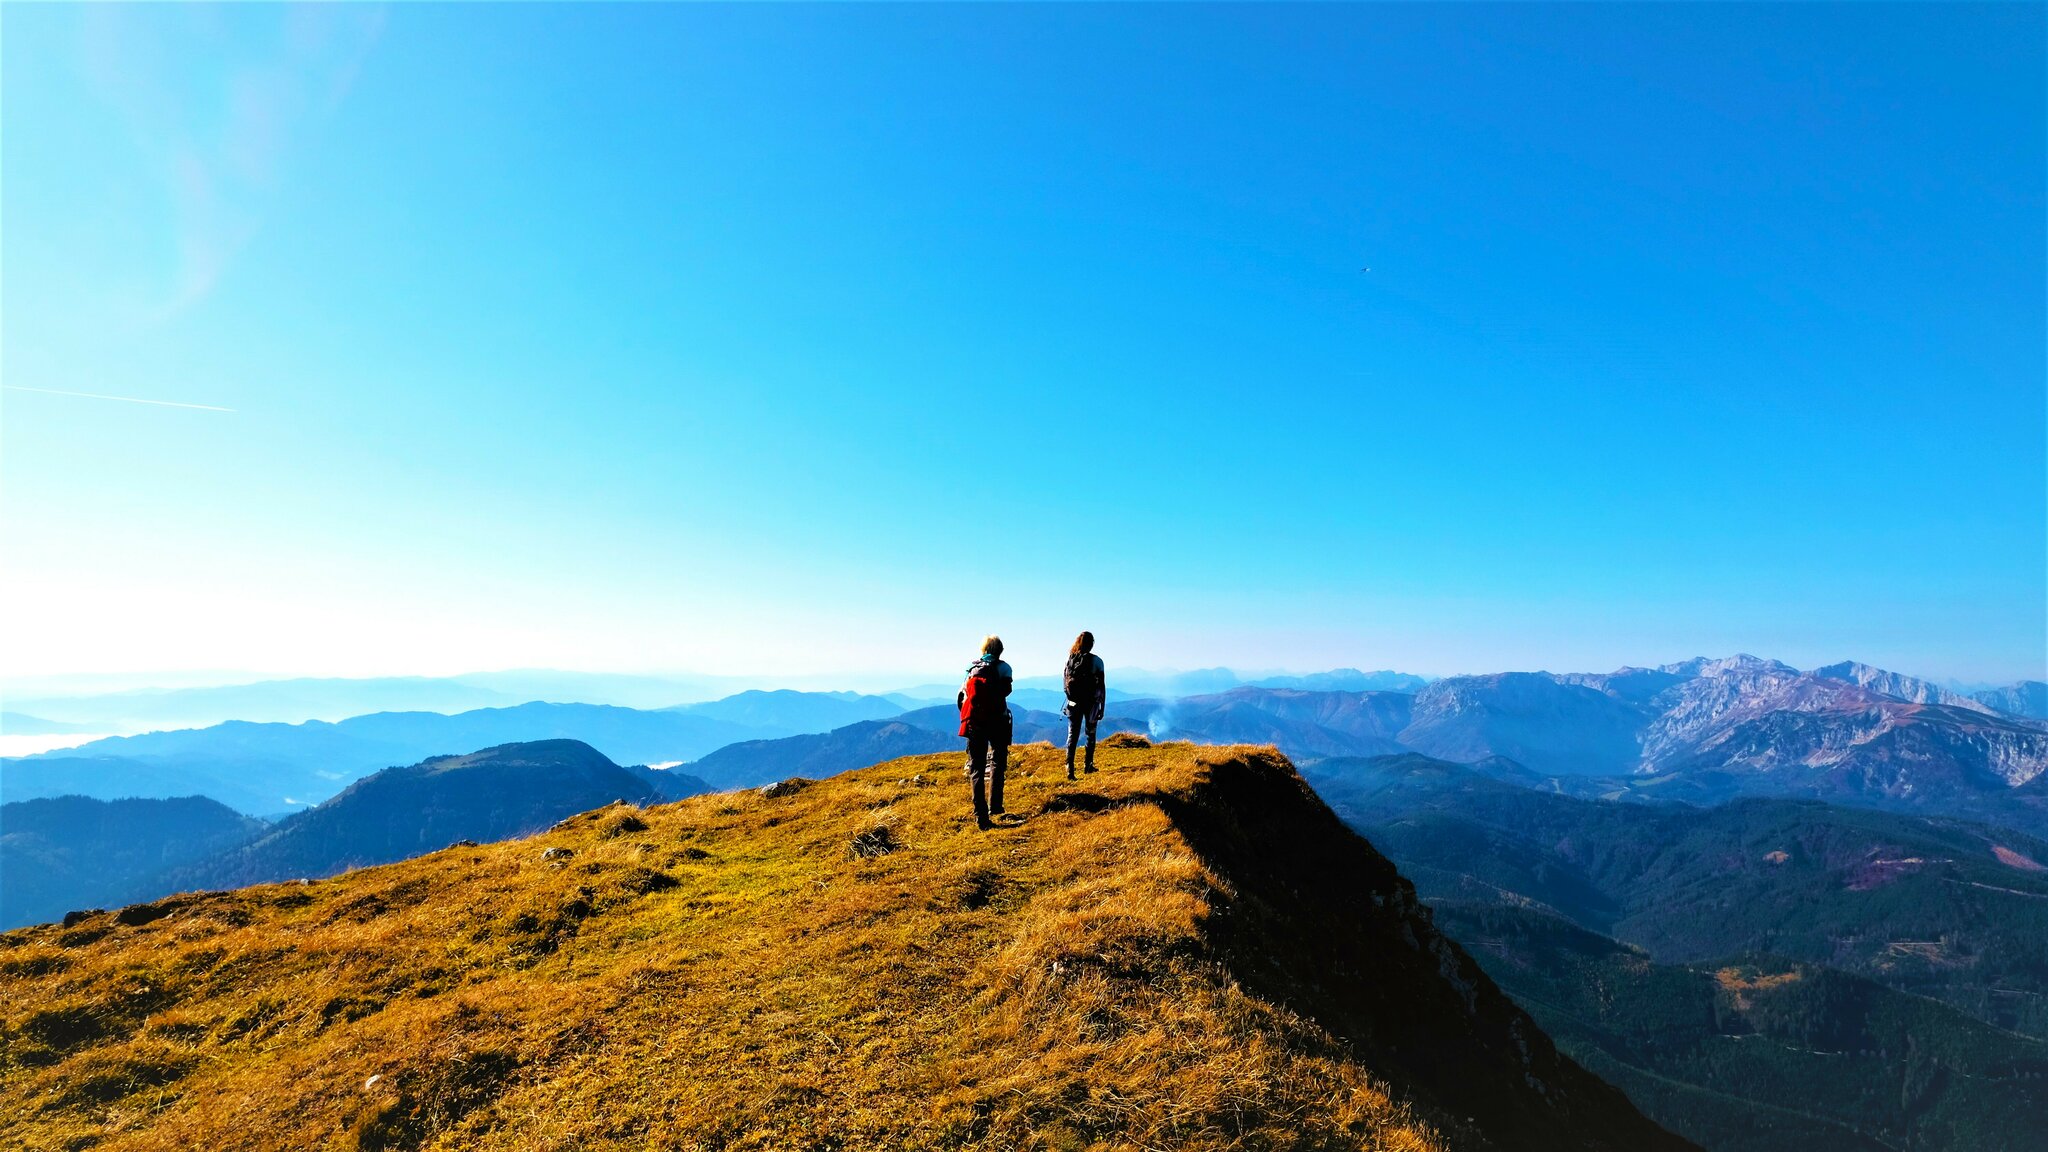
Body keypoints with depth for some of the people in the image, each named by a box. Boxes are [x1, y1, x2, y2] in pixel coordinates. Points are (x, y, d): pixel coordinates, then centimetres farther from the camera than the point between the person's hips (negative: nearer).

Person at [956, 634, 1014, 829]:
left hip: (974, 723, 2)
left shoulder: (972, 668, 11)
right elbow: (1006, 689, -11)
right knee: (997, 762, 17)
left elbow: (962, 696, 10)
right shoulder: (1002, 667, 1)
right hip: (997, 721, -2)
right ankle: (994, 805, 8)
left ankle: (980, 815, -3)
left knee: (976, 769, 5)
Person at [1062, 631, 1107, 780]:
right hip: (1091, 703, -2)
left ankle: (1070, 768, -6)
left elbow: (1066, 682, 6)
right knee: (1091, 734, 17)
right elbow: (1102, 686, -7)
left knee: (1072, 735, 4)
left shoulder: (1070, 658, 1)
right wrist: (1102, 707, 0)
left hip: (1073, 703, 2)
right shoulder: (1096, 661, -8)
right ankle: (1089, 765, 24)